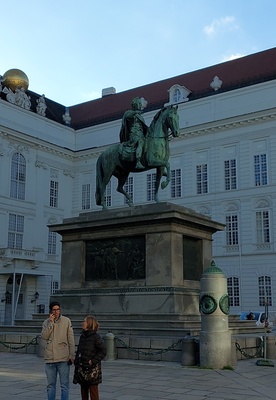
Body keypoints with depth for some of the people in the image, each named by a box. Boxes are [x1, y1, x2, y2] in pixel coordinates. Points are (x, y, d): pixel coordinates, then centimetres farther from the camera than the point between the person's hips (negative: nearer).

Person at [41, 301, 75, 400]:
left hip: (63, 358, -2)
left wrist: (72, 355, -3)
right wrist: (51, 323, -13)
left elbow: (71, 340, 0)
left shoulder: (66, 321, 0)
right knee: (50, 385, 11)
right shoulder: (46, 322, 6)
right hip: (50, 358, 2)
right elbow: (44, 336, -9)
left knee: (64, 385, 2)